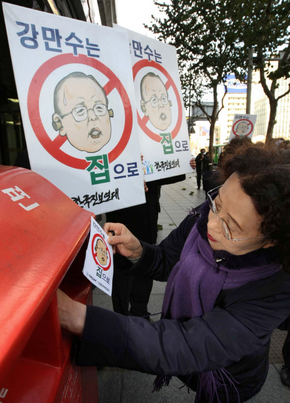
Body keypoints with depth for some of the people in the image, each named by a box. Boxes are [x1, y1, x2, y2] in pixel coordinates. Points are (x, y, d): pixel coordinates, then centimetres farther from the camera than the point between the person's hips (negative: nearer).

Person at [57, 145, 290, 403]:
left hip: (225, 380, -3)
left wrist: (76, 317, -49)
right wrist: (136, 251, -29)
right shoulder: (203, 217, -24)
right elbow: (165, 264, -7)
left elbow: (187, 348, -42)